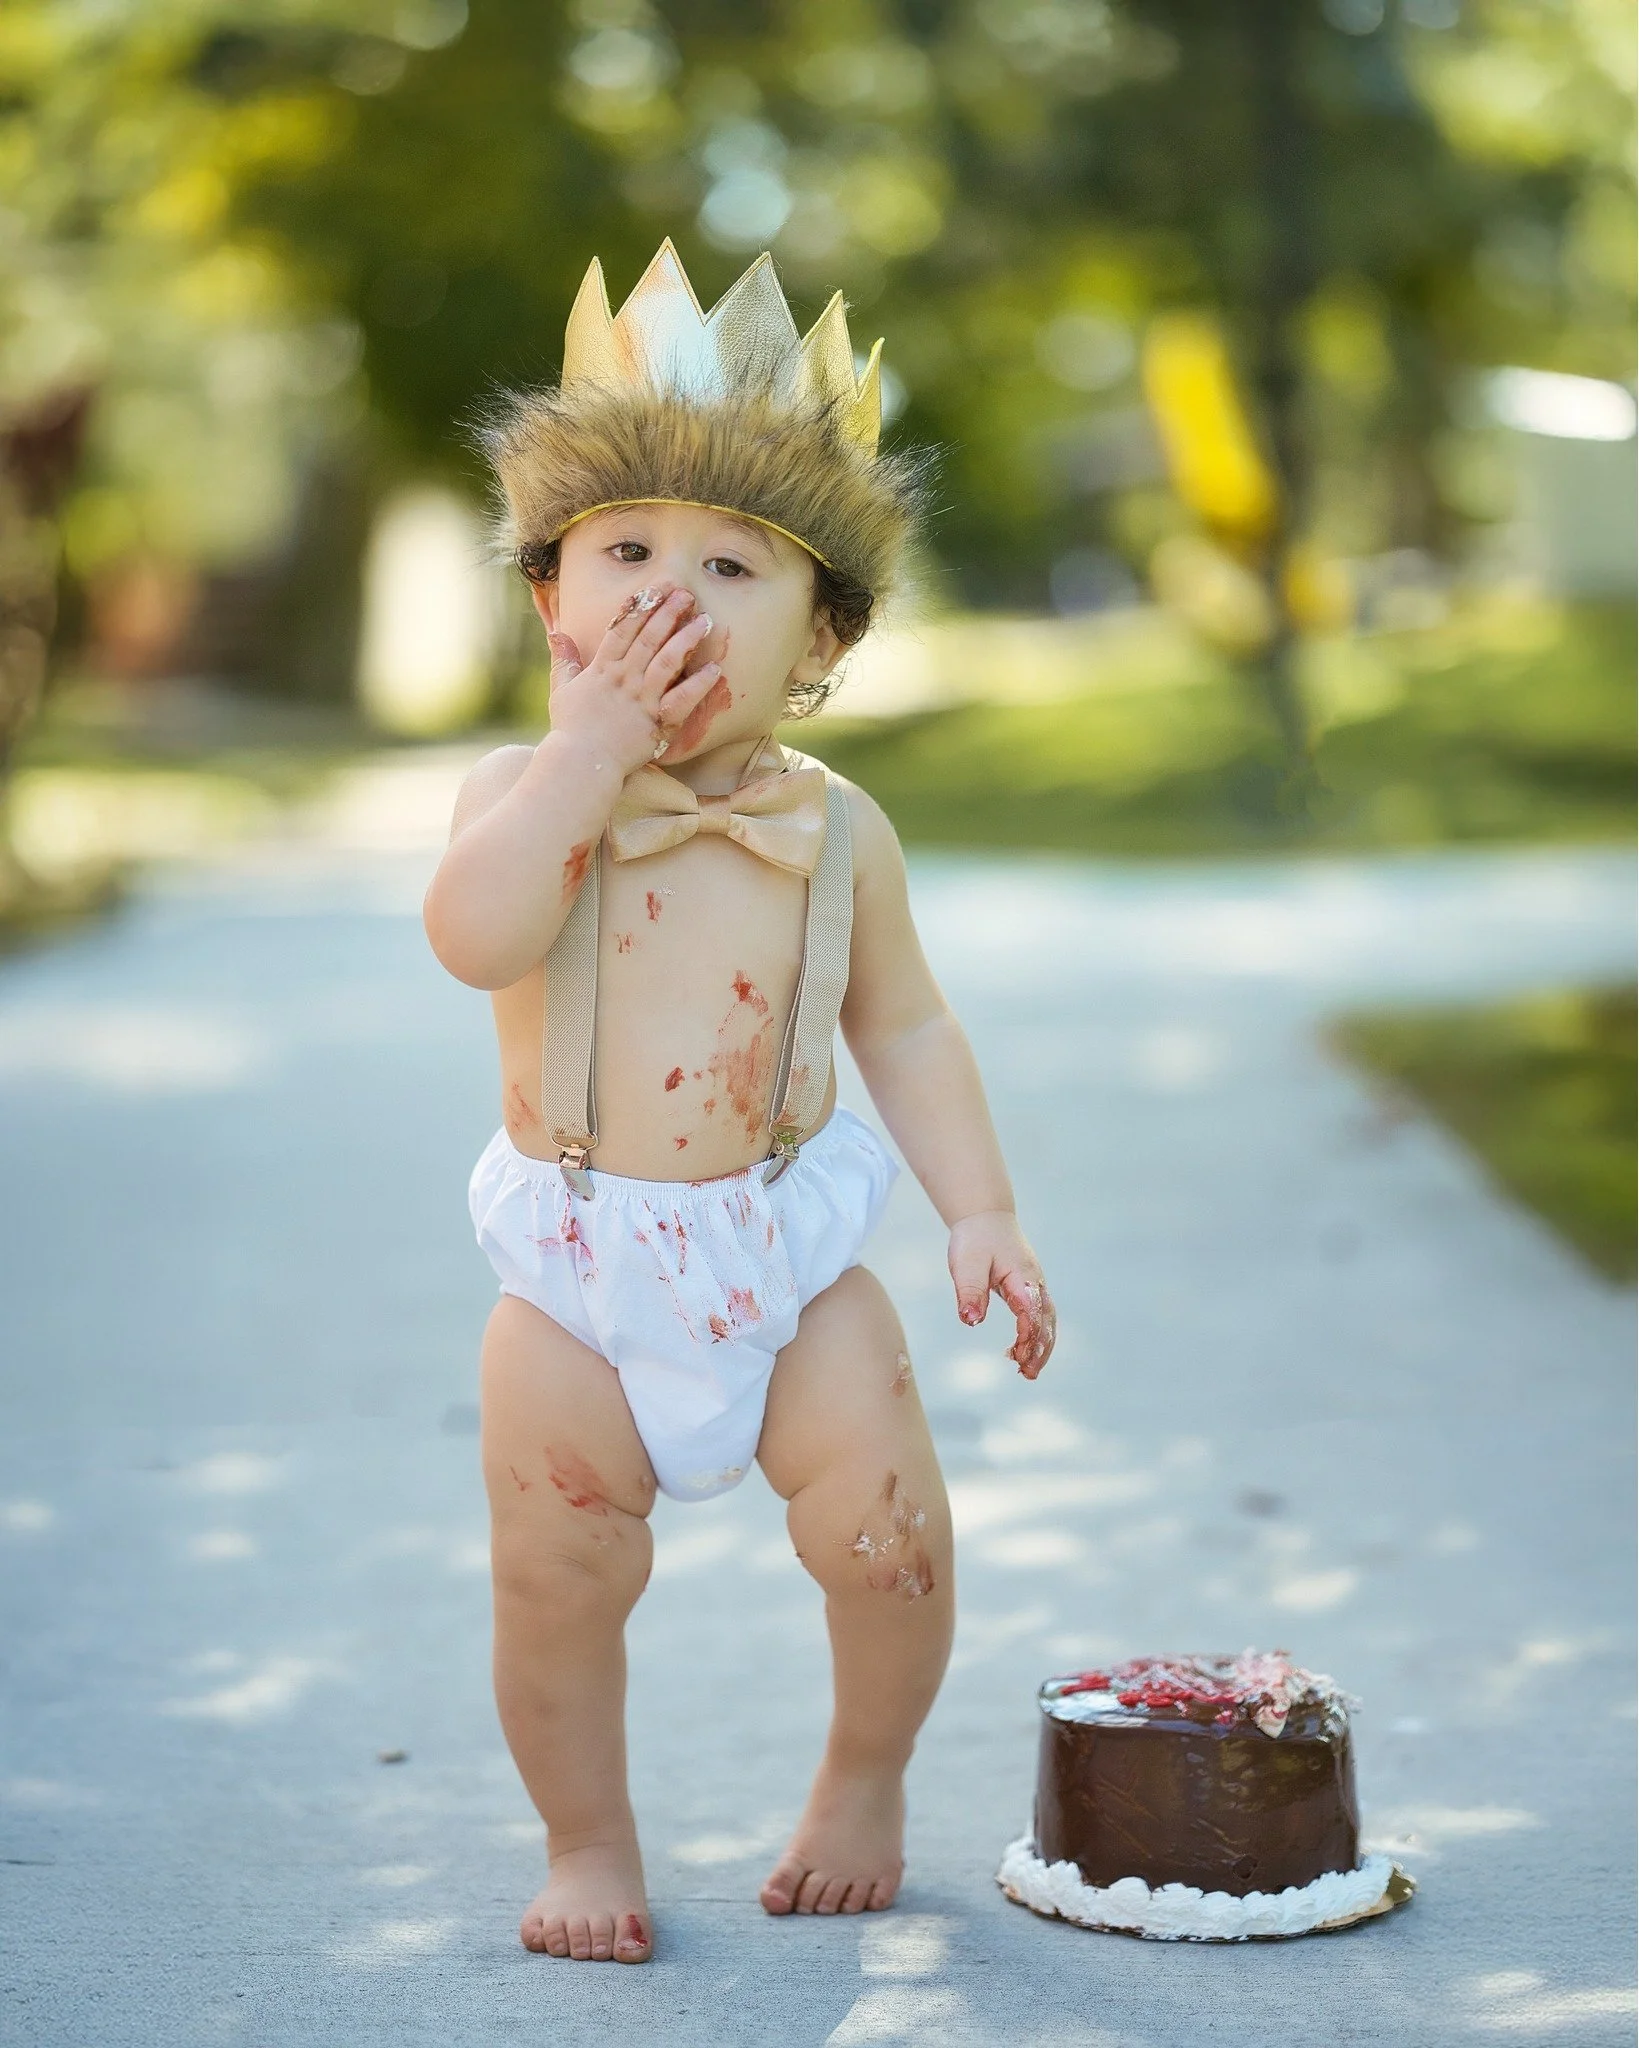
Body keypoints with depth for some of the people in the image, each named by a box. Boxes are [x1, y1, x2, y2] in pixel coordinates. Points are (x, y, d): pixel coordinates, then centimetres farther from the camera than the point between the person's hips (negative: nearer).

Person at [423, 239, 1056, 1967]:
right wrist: (595, 741, -28)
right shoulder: (524, 794, -8)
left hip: (785, 1248, 1)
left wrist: (981, 1212, -1)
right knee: (556, 1568, -1)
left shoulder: (836, 830, -1)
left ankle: (865, 1772, 24)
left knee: (884, 1525, -6)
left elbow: (904, 1028, 8)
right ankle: (588, 1839, 24)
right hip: (577, 1270, -1)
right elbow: (474, 935, -29)